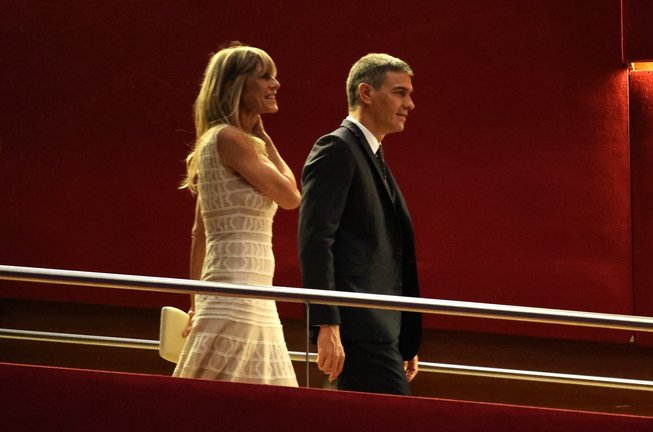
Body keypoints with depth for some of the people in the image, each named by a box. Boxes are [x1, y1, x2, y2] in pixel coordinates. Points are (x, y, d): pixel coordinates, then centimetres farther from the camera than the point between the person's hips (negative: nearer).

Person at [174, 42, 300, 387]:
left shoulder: (216, 141, 17)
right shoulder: (230, 138, -11)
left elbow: (200, 232, 20)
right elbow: (290, 195, -8)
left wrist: (197, 305, 23)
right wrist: (263, 138, 3)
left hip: (253, 302, 10)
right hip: (238, 301, -10)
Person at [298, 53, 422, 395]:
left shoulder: (373, 159, 24)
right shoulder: (336, 149, -6)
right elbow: (314, 241, -15)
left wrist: (407, 343, 24)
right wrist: (326, 327, -23)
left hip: (383, 328, 10)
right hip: (359, 329, -10)